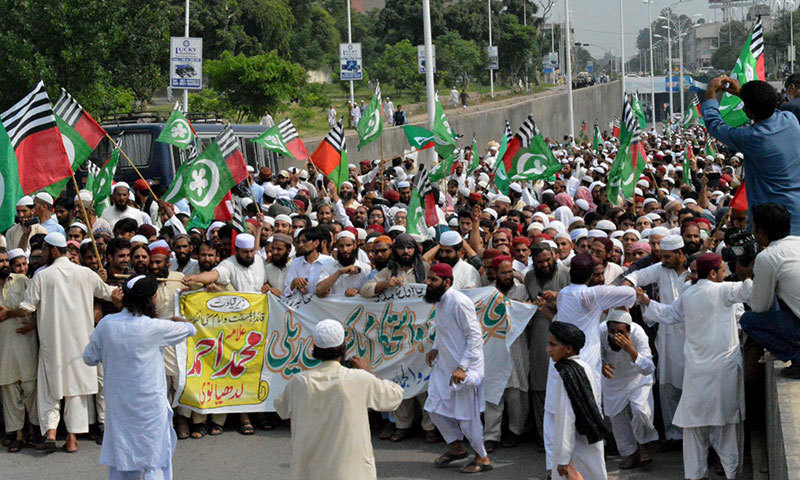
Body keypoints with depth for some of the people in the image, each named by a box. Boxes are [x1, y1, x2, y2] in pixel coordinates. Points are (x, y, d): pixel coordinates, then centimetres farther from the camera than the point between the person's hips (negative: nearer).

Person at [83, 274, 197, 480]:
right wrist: (178, 321, 22)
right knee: (154, 462, 5)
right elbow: (190, 329, 0)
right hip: (149, 405, -4)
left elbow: (89, 358, 5)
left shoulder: (106, 324, -4)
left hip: (117, 403, 4)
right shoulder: (154, 328, -15)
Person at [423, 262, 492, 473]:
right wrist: (435, 348, 7)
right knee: (435, 407, 13)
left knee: (467, 415, -1)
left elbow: (475, 335, -22)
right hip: (445, 365, 9)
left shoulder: (459, 302, -21)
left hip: (465, 368, -9)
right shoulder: (440, 301, 7)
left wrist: (462, 367, -25)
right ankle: (457, 447, 31)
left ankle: (482, 458, 16)